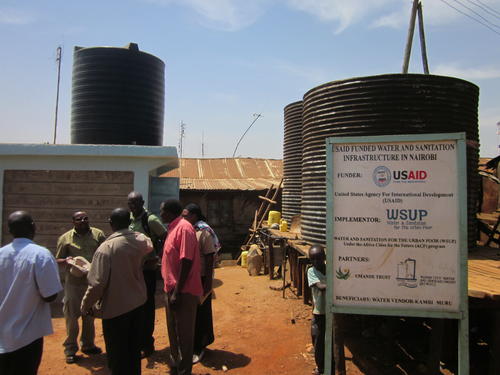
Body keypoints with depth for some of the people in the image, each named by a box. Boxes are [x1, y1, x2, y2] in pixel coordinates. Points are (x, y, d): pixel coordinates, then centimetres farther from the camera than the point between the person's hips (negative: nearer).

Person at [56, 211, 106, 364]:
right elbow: (58, 260, 4)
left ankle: (88, 345, 32)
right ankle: (70, 349, 20)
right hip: (73, 283, -1)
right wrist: (66, 261, -17)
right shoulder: (65, 238, -1)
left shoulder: (98, 234, 1)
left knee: (89, 315, 15)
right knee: (71, 316, 4)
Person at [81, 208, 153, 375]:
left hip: (115, 308, -6)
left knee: (117, 355, 12)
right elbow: (150, 247, 21)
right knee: (134, 349, 21)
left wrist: (86, 305, -6)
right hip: (137, 303, 6)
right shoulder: (141, 240, -5)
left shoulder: (106, 248, -23)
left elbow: (98, 283, -21)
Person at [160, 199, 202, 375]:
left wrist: (177, 291, -23)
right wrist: (170, 288, 18)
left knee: (183, 333, 5)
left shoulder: (184, 227, -18)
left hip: (183, 291, -9)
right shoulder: (174, 227, 11)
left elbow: (187, 261, -23)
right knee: (174, 330, 21)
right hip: (172, 288, 9)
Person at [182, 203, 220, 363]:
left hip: (200, 278, -7)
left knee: (200, 313, 8)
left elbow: (209, 259, -16)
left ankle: (199, 348, 24)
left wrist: (208, 283, -17)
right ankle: (192, 345, 36)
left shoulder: (204, 232, -16)